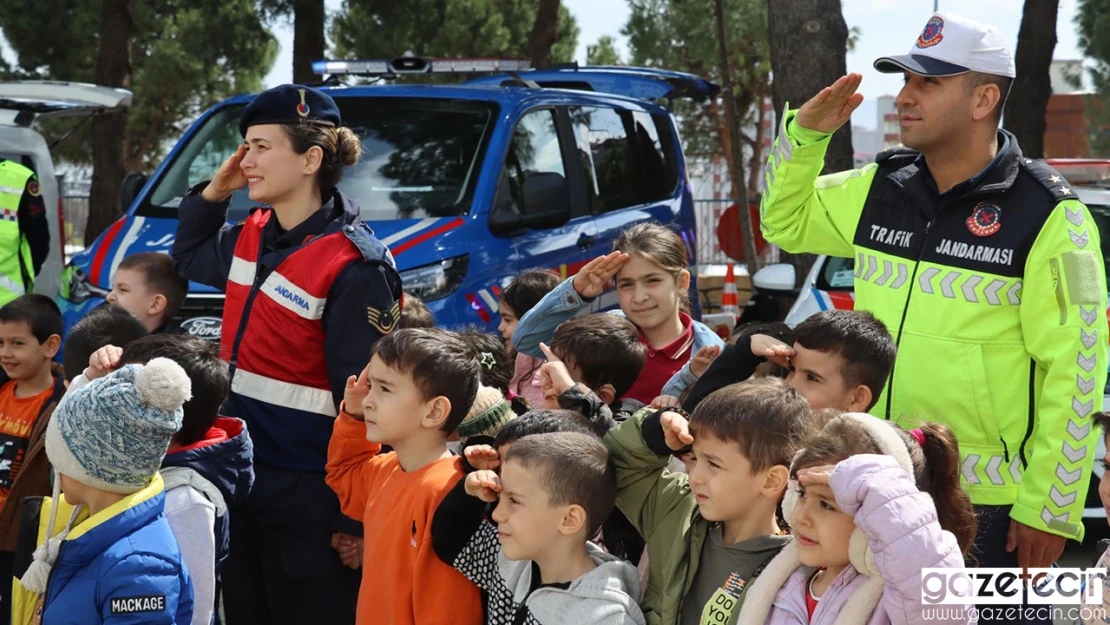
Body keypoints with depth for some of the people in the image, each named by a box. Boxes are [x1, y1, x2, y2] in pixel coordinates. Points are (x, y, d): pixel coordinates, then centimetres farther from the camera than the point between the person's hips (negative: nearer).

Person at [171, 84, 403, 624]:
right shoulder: (250, 237, 6)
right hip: (242, 481, 8)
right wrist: (213, 191, 10)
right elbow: (188, 258, 29)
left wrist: (355, 523, -18)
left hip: (308, 504, -8)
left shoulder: (354, 269, -19)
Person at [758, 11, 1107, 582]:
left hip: (992, 505, -5)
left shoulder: (1047, 218, -11)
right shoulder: (879, 190, 7)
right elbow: (786, 224, 23)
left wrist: (1048, 509, -14)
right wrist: (804, 133, 5)